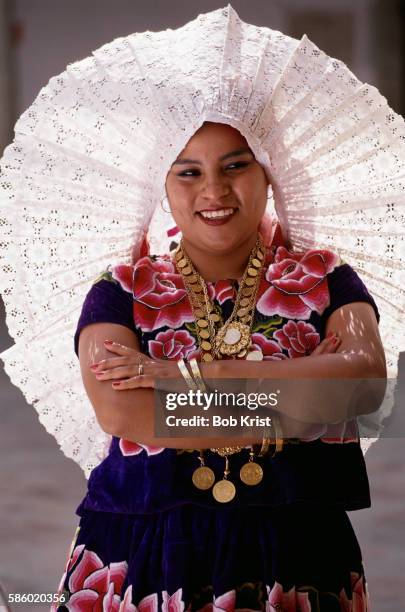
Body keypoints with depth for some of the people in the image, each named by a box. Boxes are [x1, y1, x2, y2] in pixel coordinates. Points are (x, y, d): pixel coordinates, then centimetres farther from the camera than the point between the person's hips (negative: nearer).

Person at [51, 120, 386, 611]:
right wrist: (289, 411, -16)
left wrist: (194, 374, -18)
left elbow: (367, 376, -15)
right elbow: (117, 411, -15)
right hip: (148, 549, 0)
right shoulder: (124, 291, 2)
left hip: (296, 551, 0)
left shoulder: (323, 279, 4)